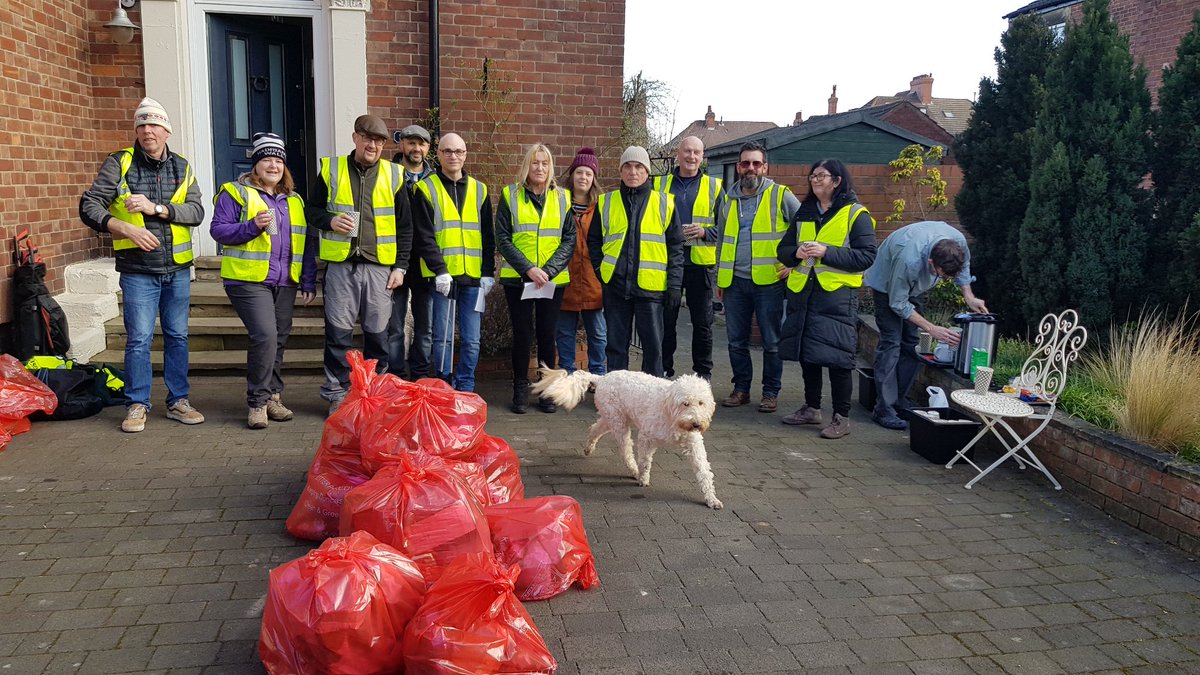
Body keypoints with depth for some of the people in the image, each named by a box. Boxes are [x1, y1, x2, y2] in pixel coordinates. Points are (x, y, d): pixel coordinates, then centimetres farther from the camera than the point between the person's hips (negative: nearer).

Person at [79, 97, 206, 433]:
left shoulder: (181, 167, 7)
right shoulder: (120, 163, -1)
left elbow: (197, 211, -4)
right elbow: (89, 206, -6)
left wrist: (156, 208, -18)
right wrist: (125, 228, -20)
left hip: (178, 269, 3)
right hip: (138, 270, -3)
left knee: (178, 336, 10)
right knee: (139, 339, -1)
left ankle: (178, 401, 22)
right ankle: (137, 405, 12)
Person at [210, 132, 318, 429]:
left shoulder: (293, 200, 18)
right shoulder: (235, 193, 2)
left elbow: (305, 243, 18)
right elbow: (219, 229, -5)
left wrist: (309, 282, 12)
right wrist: (252, 226, -21)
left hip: (284, 283, 6)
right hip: (249, 280, -6)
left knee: (279, 340, 8)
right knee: (265, 336, -18)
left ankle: (273, 397, 19)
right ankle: (257, 402, -6)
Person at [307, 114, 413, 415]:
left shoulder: (393, 175, 8)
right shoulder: (331, 169, 6)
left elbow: (405, 226, 10)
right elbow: (312, 209, 14)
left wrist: (400, 266, 3)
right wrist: (329, 221, -9)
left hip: (380, 266, 1)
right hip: (341, 265, -1)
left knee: (378, 332, 6)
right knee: (338, 330, 1)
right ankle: (337, 393, 12)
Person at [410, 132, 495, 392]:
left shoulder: (479, 190, 13)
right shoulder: (426, 189, 3)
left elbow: (488, 236, 13)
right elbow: (424, 236, -4)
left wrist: (488, 272, 4)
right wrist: (439, 270, -13)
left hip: (473, 275, 3)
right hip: (441, 275, -3)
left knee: (472, 339, 4)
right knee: (443, 337, 1)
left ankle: (466, 389, 15)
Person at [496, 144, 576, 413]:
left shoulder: (562, 198, 8)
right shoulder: (510, 195, 4)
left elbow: (570, 240, 3)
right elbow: (502, 239, -2)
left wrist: (549, 270, -12)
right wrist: (528, 269, -14)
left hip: (553, 279, 1)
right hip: (517, 278, -1)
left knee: (547, 333, 4)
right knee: (522, 334, 1)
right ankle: (520, 389, 13)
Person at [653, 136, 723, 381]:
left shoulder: (714, 186, 7)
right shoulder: (659, 184, 9)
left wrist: (704, 232, -12)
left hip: (702, 264, 0)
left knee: (702, 322, 7)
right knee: (665, 320, 5)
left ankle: (703, 373, 19)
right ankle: (663, 370, 17)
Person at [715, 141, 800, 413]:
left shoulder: (781, 196, -1)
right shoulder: (728, 199, 13)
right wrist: (720, 277, 19)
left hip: (769, 281, -4)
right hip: (735, 281, 4)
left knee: (772, 341, 3)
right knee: (736, 341, 9)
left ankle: (771, 392, 15)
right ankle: (741, 388, 22)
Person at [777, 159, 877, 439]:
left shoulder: (855, 214, -3)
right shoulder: (804, 212, 15)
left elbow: (867, 256, -10)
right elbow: (784, 248, 17)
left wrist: (827, 252, -19)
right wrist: (796, 253, -6)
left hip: (837, 293, -6)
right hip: (802, 292, 6)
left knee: (837, 357, -5)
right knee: (806, 353, 11)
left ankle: (841, 417, 7)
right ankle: (811, 408, 26)